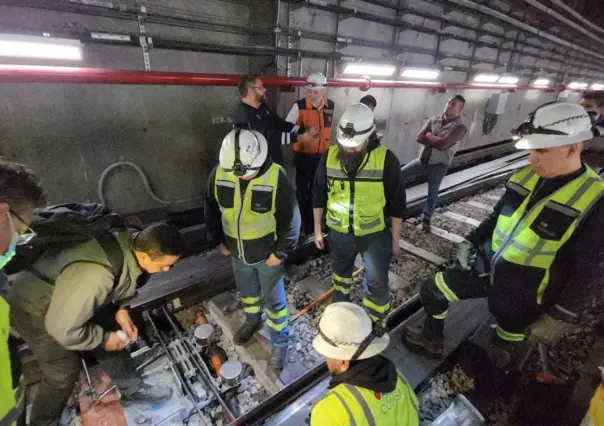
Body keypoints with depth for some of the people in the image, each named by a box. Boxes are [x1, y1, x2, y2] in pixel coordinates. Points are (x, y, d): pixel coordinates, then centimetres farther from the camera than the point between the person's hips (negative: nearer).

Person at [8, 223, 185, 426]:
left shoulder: (133, 244, -21)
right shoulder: (95, 276, -45)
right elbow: (63, 328, -32)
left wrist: (120, 309, -9)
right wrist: (104, 338, -17)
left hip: (74, 298, 7)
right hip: (35, 309, -7)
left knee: (113, 339, 11)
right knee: (64, 372, 4)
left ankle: (133, 390, 32)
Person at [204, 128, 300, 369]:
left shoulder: (276, 178, -26)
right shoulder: (219, 173, -15)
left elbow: (291, 219, -17)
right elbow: (211, 210, 1)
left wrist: (280, 252, -13)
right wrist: (218, 241, 5)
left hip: (268, 253, -4)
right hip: (237, 251, 4)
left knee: (274, 300, 14)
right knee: (246, 291, 28)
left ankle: (280, 341, 39)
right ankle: (252, 321, 58)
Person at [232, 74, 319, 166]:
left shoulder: (262, 106, 9)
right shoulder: (243, 114, -21)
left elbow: (281, 124, 8)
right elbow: (267, 136, -28)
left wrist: (304, 131, -5)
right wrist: (298, 138, -25)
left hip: (274, 161, 9)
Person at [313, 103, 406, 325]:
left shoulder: (386, 159, -17)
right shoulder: (330, 157, -10)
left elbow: (397, 202, -8)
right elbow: (319, 195, 1)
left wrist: (395, 238, -3)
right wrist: (317, 229, 5)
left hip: (375, 234, -2)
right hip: (339, 232, 3)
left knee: (376, 283, 4)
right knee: (341, 272, 24)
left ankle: (374, 326, 30)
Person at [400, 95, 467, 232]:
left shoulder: (459, 127, -12)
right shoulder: (434, 119, 4)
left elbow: (443, 144, -25)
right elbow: (419, 137, -7)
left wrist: (430, 136, -10)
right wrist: (436, 140, -17)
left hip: (438, 165, -4)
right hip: (423, 159, 5)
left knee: (432, 193, 5)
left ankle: (426, 219, 24)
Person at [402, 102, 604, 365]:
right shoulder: (526, 176, -3)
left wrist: (560, 317, -15)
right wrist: (470, 242, 2)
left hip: (522, 294, -5)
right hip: (484, 267, 5)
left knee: (502, 352, 17)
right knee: (433, 292, 9)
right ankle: (431, 341, 34)